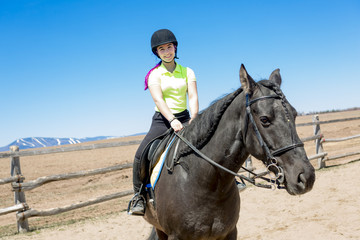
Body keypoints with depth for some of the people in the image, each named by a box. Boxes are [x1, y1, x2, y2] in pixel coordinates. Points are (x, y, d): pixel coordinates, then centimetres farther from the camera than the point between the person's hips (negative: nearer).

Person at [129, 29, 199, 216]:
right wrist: (172, 120, -32)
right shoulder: (154, 74, 0)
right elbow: (158, 99, -15)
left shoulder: (187, 72, 7)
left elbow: (193, 97, -6)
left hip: (184, 118, 2)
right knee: (141, 155, -22)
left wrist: (193, 119, -25)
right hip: (162, 120, -2)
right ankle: (139, 196, -7)